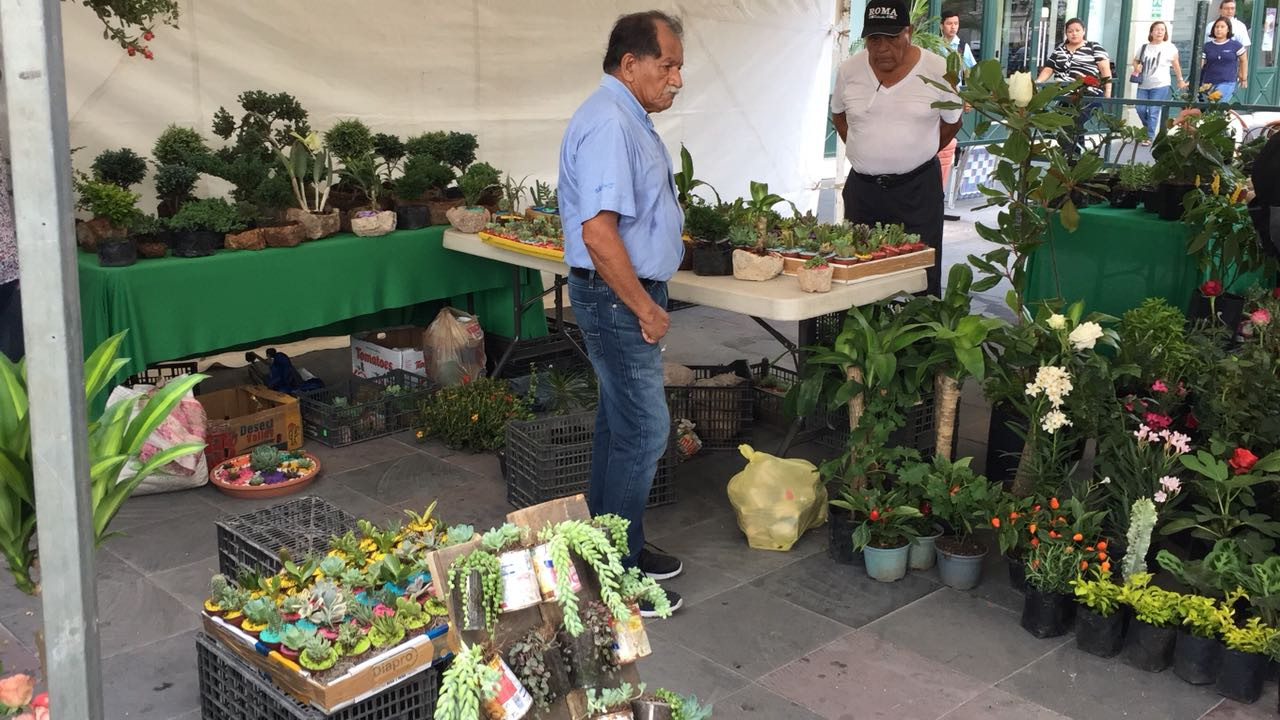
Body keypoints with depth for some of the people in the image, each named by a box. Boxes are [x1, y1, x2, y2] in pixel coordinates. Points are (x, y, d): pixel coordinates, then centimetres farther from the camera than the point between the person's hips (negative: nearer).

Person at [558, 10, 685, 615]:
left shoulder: (629, 119, 13)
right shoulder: (608, 123, -21)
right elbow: (598, 231, -28)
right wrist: (644, 308, -20)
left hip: (627, 296, 11)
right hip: (618, 299, -11)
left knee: (620, 423, 17)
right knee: (644, 430, -5)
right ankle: (617, 572, 6)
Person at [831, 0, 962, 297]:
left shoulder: (937, 70, -6)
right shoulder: (849, 70, 0)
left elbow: (952, 122, 8)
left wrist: (916, 155, 10)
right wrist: (868, 154, 11)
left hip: (918, 188, -2)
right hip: (862, 188, 3)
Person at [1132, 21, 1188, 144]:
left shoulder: (1169, 47, -1)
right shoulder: (1144, 47, 7)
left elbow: (1176, 65, 8)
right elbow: (1135, 60, 21)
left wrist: (1180, 80, 13)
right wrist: (1136, 67, -2)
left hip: (1160, 85, -4)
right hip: (1143, 85, 4)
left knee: (1153, 112, -8)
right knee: (1141, 109, 1)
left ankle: (1150, 137, -2)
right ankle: (1148, 129, 26)